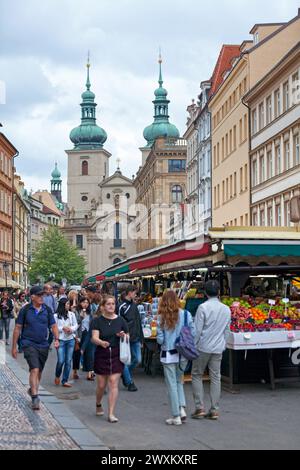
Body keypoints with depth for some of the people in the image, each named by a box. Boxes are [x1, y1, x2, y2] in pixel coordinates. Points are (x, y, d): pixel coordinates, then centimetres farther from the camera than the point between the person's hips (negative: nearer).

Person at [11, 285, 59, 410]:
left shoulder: (47, 310, 4)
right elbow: (18, 328, 0)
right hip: (29, 344, -4)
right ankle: (35, 398, -17)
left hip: (43, 345, 4)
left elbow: (53, 326, 8)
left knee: (39, 371, 15)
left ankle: (33, 389, 38)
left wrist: (56, 339, -9)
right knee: (35, 369, -17)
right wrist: (14, 346, 0)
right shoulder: (25, 310, -4)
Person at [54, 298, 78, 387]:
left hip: (71, 339, 3)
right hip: (61, 340, -3)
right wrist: (63, 328, -15)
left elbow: (76, 325, 9)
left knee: (68, 361, 2)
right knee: (61, 360, -6)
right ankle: (57, 376, 23)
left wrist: (71, 329, -10)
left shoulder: (72, 314, 5)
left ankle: (65, 381, 11)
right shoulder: (56, 316, -4)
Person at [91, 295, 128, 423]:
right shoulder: (97, 321, -2)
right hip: (101, 355, -1)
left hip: (117, 355, 1)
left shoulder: (120, 320, 4)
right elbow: (94, 338, -14)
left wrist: (123, 335, -11)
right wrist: (101, 342, -35)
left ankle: (111, 413, -4)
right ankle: (98, 405, 37)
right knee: (101, 385, 7)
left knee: (113, 384, -7)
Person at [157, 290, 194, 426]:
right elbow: (193, 334, -4)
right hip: (183, 354, 3)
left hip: (168, 355, -2)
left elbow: (160, 339, -9)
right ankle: (182, 408, 5)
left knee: (172, 385, 6)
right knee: (179, 382, 21)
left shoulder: (162, 318, -8)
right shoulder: (186, 315, -5)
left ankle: (176, 416, 9)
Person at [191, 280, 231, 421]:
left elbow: (197, 330, -11)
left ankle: (200, 408, 3)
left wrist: (193, 346, -2)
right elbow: (227, 331, 12)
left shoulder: (203, 307, -12)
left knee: (197, 375, 8)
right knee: (215, 378, 8)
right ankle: (214, 410, 9)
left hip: (203, 347, -4)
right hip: (218, 348, 5)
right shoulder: (226, 309, 6)